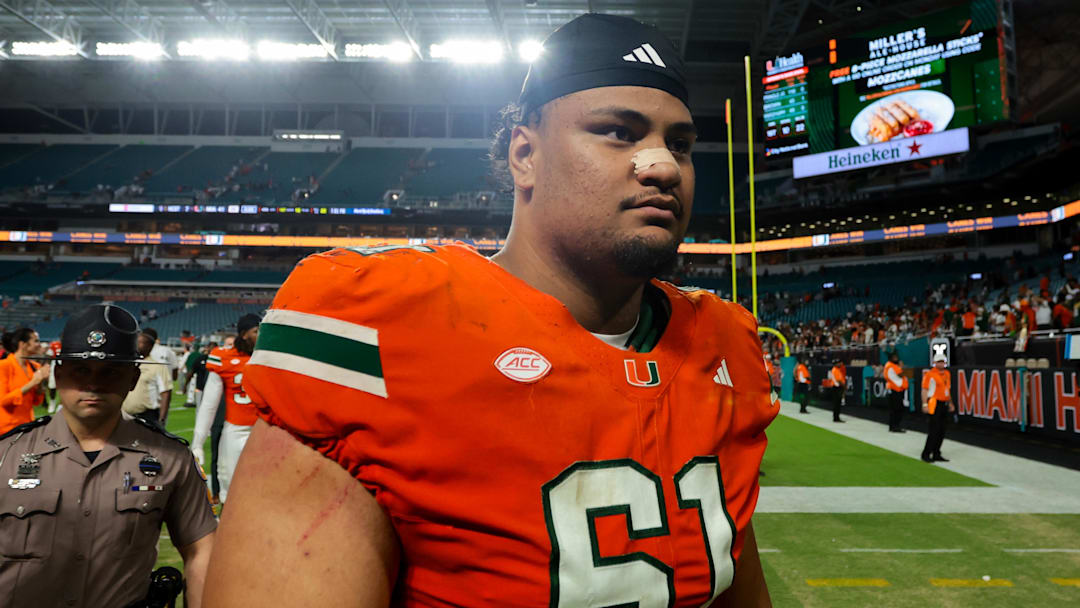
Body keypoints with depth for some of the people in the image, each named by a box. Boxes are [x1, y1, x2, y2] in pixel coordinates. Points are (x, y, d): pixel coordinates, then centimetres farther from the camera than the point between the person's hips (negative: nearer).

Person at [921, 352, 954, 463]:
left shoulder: (947, 373, 15)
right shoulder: (930, 374, -9)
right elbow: (924, 390, -13)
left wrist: (950, 403, 22)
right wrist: (925, 404, -19)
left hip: (944, 404, 8)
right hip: (934, 404, -8)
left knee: (941, 431, 9)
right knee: (934, 431, -9)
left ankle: (936, 454, 17)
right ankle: (926, 454, -2)